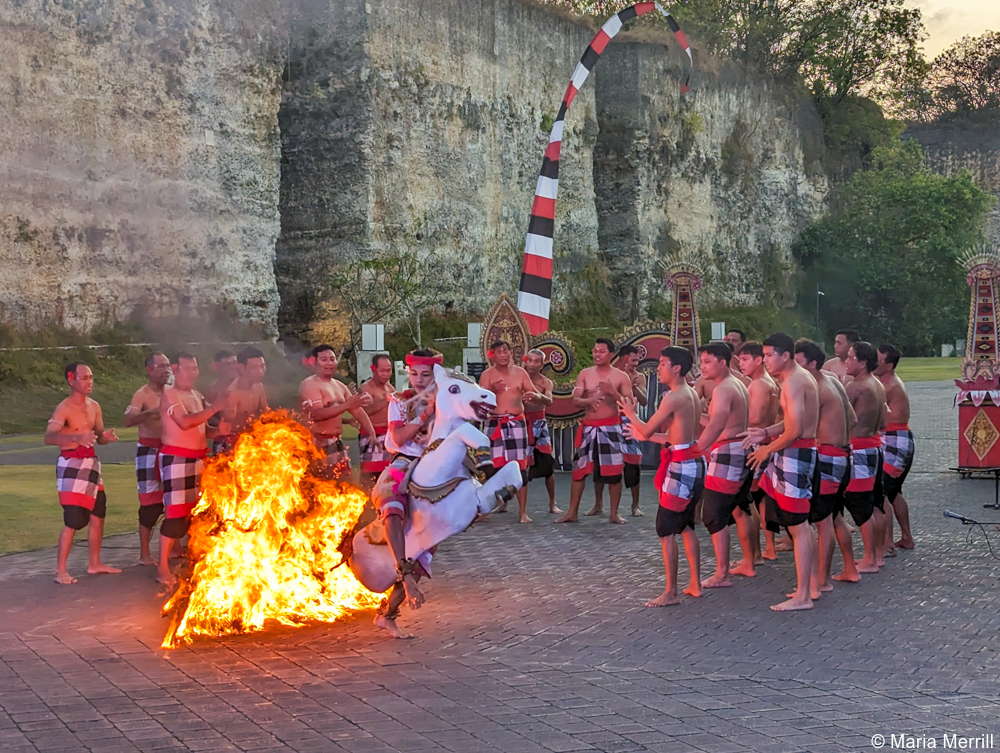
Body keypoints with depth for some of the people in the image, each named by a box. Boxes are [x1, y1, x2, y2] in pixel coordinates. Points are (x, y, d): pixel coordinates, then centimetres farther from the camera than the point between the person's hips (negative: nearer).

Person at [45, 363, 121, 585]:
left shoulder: (94, 406, 10)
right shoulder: (64, 408, -15)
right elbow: (49, 437, -28)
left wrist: (106, 436, -8)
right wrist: (77, 437, -44)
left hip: (91, 463, 8)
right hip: (71, 464, -8)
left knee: (98, 515, 12)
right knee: (73, 520, -11)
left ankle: (94, 563, 23)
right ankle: (60, 570, -4)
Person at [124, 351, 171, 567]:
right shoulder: (142, 394, -10)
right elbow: (128, 420, -27)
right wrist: (150, 413, -43)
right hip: (149, 451, -6)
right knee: (151, 503, -6)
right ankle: (144, 553, 2)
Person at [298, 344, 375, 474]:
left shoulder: (340, 386, 16)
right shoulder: (309, 385, -11)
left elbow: (357, 410, 13)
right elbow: (317, 414, -25)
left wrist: (371, 433, -2)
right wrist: (347, 405, -33)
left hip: (337, 442, 9)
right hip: (318, 443, -9)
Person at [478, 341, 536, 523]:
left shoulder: (520, 372, 7)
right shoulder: (487, 375, 2)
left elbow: (533, 393, 8)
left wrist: (532, 395, -16)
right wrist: (492, 390, -23)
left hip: (517, 422, 1)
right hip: (494, 423, 0)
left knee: (520, 466, -3)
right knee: (492, 466, 0)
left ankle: (523, 511, -1)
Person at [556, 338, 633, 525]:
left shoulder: (621, 376, -1)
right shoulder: (585, 374, 5)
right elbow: (575, 400, -2)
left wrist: (613, 393, -20)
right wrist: (589, 400, -24)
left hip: (611, 427, -2)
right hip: (589, 427, 2)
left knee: (614, 471, -1)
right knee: (579, 469, 5)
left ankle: (614, 513, 10)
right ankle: (572, 512, 12)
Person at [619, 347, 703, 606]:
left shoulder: (673, 397, -17)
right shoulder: (692, 395, 11)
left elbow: (647, 430, -12)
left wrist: (631, 413, 7)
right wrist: (645, 435, 22)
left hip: (680, 466, -10)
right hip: (695, 463, 10)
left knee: (665, 529, -4)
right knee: (686, 526, 18)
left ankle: (671, 592, -1)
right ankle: (695, 585, 23)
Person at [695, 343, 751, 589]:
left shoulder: (723, 389, -18)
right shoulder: (739, 385, 15)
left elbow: (717, 423, -33)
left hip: (726, 451, -11)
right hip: (741, 447, 11)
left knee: (714, 515, -8)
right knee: (738, 508, 21)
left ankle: (721, 575, -8)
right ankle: (748, 562, 32)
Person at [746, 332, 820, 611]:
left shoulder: (793, 382, -18)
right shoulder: (802, 377, 15)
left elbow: (794, 430, -23)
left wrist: (767, 450, -11)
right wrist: (766, 433, 9)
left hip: (795, 454, -11)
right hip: (804, 450, 11)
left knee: (797, 526, -6)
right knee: (801, 524, 17)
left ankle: (802, 596, -2)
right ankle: (811, 586, 24)